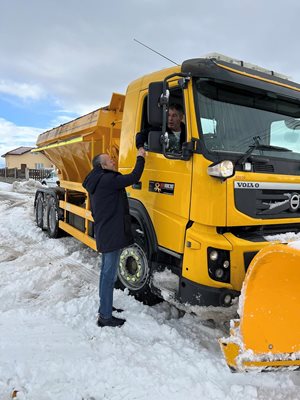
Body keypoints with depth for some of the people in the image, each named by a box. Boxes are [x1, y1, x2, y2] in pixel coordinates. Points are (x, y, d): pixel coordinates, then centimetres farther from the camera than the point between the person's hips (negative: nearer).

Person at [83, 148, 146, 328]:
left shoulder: (97, 182, 15)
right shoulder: (107, 180, -17)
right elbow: (133, 178, -21)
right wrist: (140, 158, -7)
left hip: (104, 233, 11)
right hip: (112, 234, -11)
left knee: (106, 272, 19)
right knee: (110, 275, -4)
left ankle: (105, 307, 32)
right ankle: (105, 317, 4)